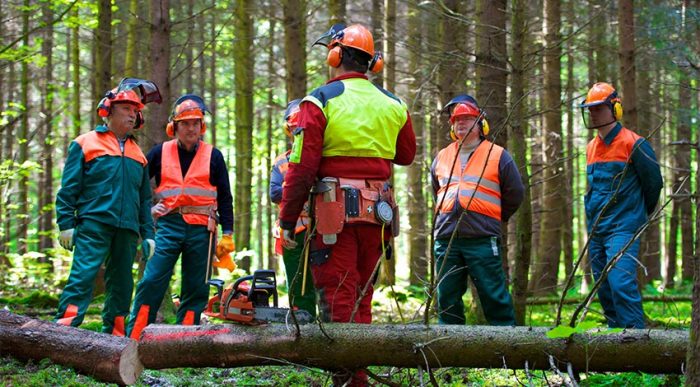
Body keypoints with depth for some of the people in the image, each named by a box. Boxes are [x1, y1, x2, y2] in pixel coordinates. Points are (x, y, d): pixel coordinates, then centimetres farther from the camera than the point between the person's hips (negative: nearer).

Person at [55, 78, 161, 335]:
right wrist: (66, 224, -7)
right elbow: (68, 188, 1)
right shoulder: (85, 144, 6)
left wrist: (148, 235, 15)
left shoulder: (137, 154, 21)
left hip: (127, 231, 6)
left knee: (121, 285, 5)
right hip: (93, 225, -6)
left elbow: (145, 198, 23)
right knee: (82, 277, -17)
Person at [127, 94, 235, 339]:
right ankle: (132, 339, -9)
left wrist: (228, 234, 3)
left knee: (196, 290, 3)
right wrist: (146, 208, 7)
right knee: (151, 282, -9)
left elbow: (224, 198, 8)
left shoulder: (213, 156, 8)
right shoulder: (160, 153, 8)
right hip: (168, 225, -1)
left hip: (201, 229, 1)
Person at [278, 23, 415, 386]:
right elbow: (406, 155, 25)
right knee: (362, 297, 14)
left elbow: (302, 167, -10)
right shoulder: (392, 105, 8)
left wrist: (287, 221, -5)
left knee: (338, 298, -3)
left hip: (335, 210, -5)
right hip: (377, 214, 5)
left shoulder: (321, 101, -7)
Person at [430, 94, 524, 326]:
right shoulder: (442, 158, 17)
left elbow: (515, 194, 9)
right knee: (447, 297, 6)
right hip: (446, 237, 5)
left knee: (494, 296, -5)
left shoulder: (498, 156, 4)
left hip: (482, 239, -4)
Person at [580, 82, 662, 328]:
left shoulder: (633, 144, -8)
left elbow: (654, 184, 0)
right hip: (596, 230, 8)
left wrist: (639, 214, 12)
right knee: (605, 290, 8)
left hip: (623, 228, -7)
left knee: (621, 283, -20)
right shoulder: (591, 148, 13)